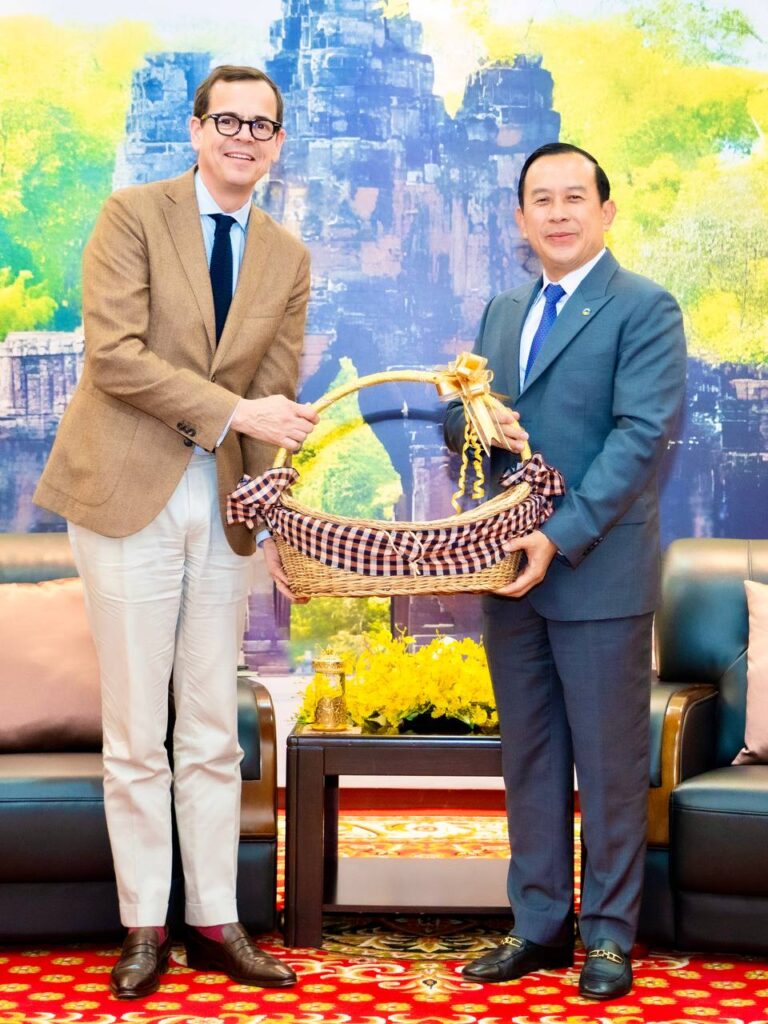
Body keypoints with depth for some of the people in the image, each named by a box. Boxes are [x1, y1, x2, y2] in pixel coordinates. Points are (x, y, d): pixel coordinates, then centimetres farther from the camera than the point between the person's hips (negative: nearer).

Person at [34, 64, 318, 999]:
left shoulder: (287, 260, 10)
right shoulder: (132, 216, -4)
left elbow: (276, 400, 8)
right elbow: (114, 353, -14)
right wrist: (230, 411, -21)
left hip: (222, 506, 4)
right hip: (128, 497, -4)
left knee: (214, 735, 9)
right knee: (135, 735, 3)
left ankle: (215, 923, 19)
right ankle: (144, 929, 15)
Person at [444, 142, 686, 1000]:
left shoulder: (646, 310, -6)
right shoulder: (502, 312, 15)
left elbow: (641, 435, -15)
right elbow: (457, 418, 18)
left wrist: (562, 536, -22)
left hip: (598, 572, -6)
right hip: (510, 570, 6)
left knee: (609, 762, 3)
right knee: (527, 757, 13)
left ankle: (608, 933, 15)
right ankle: (539, 924, 24)